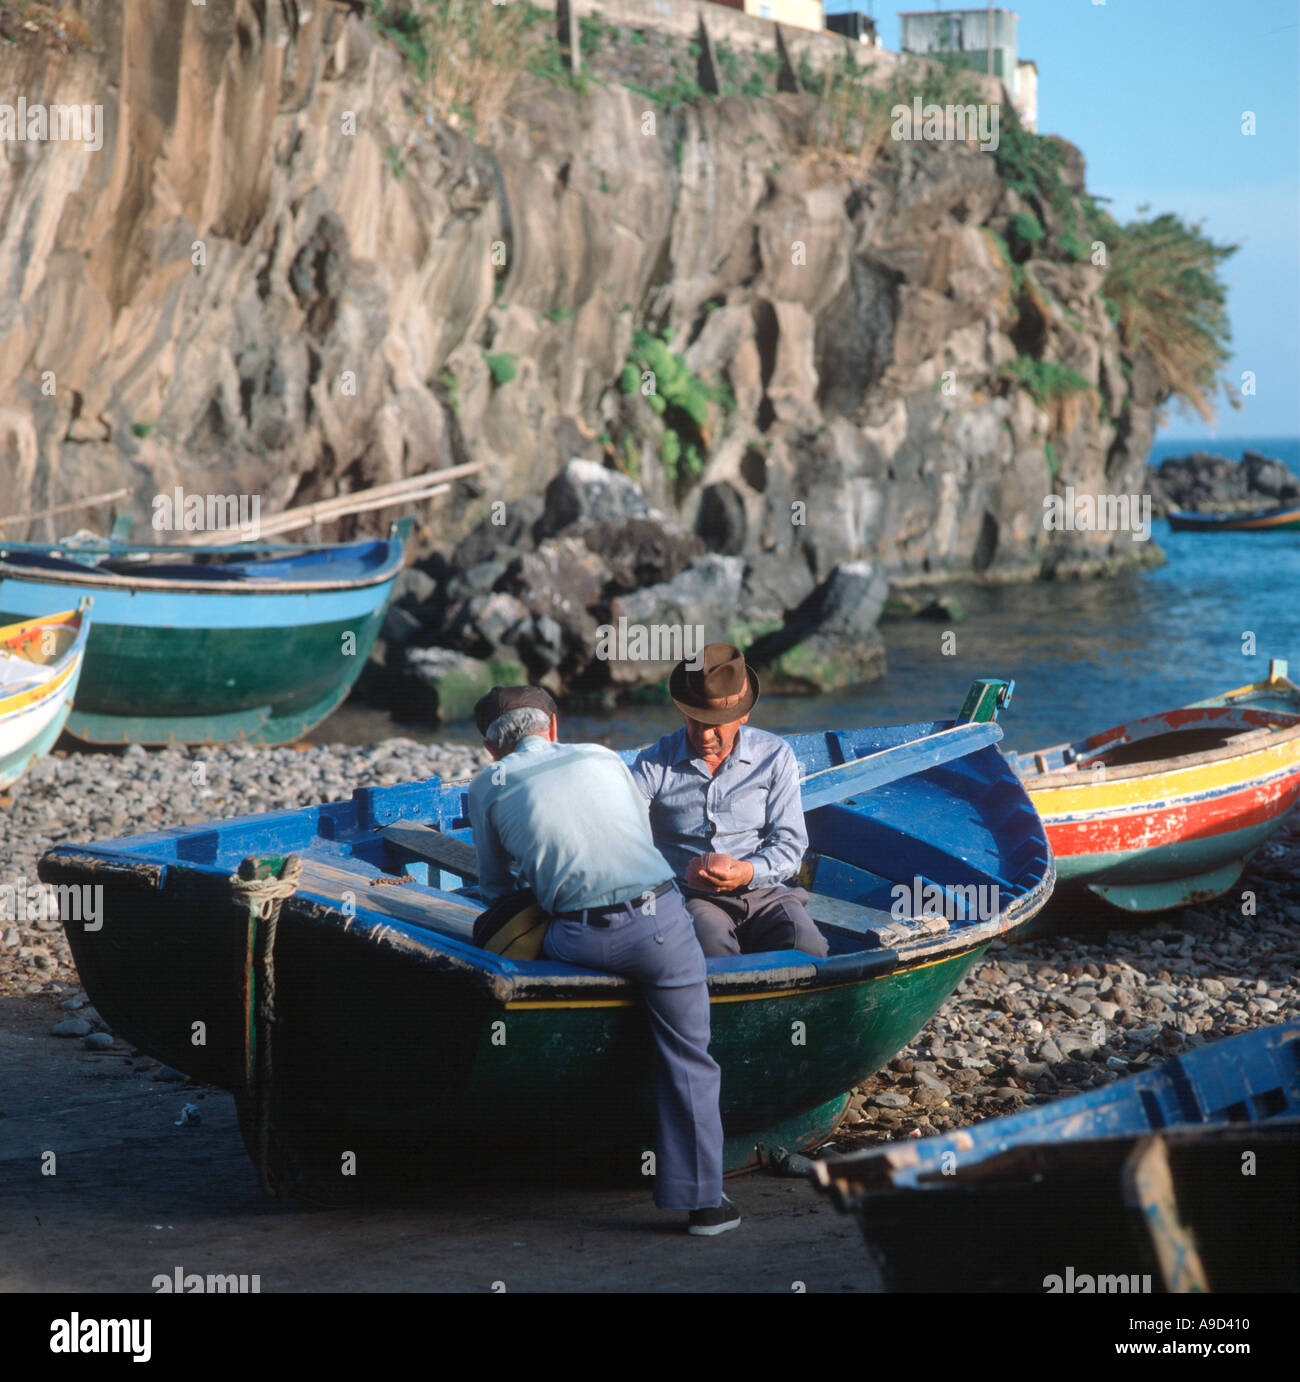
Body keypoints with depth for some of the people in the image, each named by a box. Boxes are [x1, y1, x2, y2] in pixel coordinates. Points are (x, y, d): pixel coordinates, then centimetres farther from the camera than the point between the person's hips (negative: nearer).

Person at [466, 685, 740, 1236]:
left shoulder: (487, 788, 12)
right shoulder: (602, 757, 18)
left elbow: (495, 888, 22)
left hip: (583, 941, -1)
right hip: (661, 921, 2)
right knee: (688, 1060, 11)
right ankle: (703, 1200, 9)